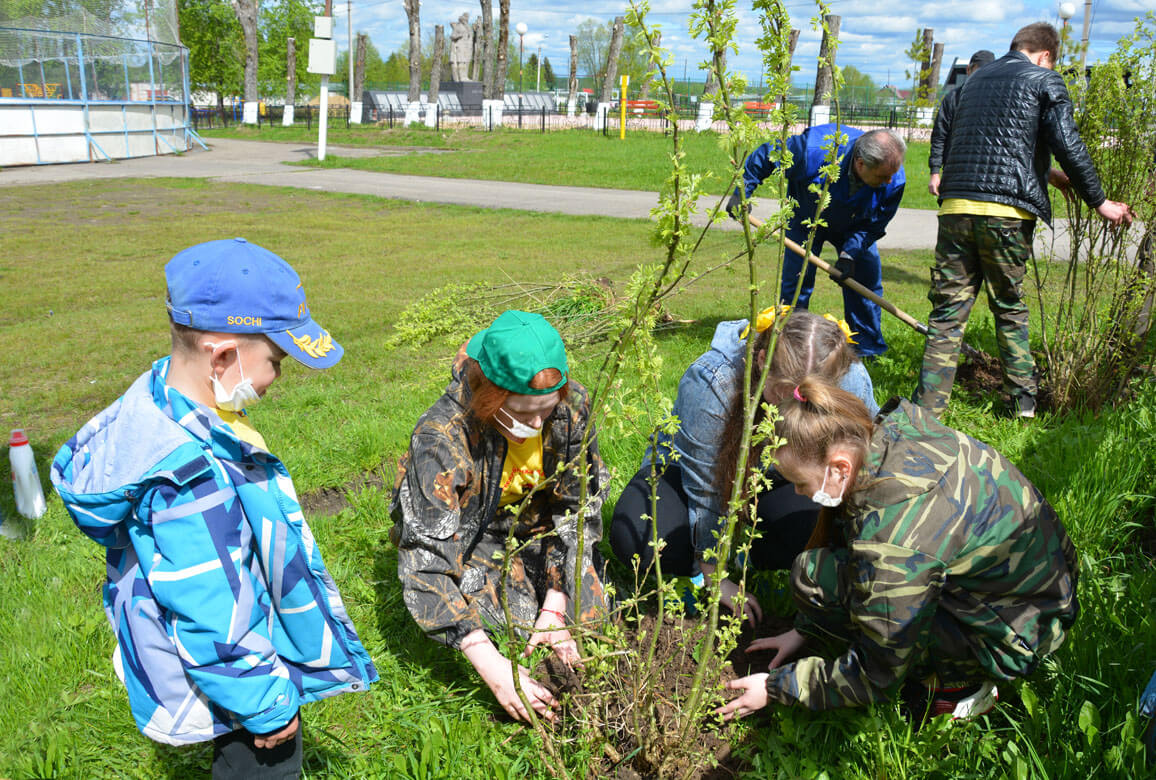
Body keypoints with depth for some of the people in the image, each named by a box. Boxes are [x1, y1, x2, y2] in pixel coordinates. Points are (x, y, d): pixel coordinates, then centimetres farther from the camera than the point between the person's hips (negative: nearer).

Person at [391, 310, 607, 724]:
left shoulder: (573, 404, -25)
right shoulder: (441, 438, -37)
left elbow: (575, 507, -13)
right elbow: (426, 561, -36)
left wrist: (555, 607, -20)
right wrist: (492, 667, -41)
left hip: (532, 520, 3)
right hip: (465, 532, -3)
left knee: (589, 611, -8)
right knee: (521, 614, -21)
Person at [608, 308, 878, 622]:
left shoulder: (853, 384, -27)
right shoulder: (710, 382, -36)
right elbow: (704, 488, -25)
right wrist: (713, 578, -18)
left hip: (776, 478, 2)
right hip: (690, 466, -2)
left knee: (805, 528, -33)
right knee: (634, 539, -29)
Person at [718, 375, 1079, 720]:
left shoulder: (891, 540, -33)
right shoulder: (892, 431, -9)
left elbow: (876, 675, -20)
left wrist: (777, 688, -6)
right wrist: (804, 629, 13)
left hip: (1017, 640, -8)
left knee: (814, 576, -18)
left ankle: (956, 682, -3)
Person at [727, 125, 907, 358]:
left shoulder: (894, 181, -31)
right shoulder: (814, 150, -41)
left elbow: (874, 224, -15)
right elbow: (764, 157, -25)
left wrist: (850, 252, -27)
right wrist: (742, 192, -22)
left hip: (854, 227, 3)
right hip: (806, 221, -2)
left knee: (868, 278, -1)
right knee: (796, 282, -7)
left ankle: (868, 350, 14)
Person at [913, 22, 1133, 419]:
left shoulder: (975, 79, 23)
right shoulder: (1044, 81, 5)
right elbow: (1068, 145, -3)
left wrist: (1044, 173, 40)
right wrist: (1099, 201, 7)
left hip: (955, 207, 3)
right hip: (1007, 213, -3)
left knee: (947, 311, 3)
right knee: (1010, 307, 13)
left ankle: (928, 408, -3)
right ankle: (1023, 400, 20)